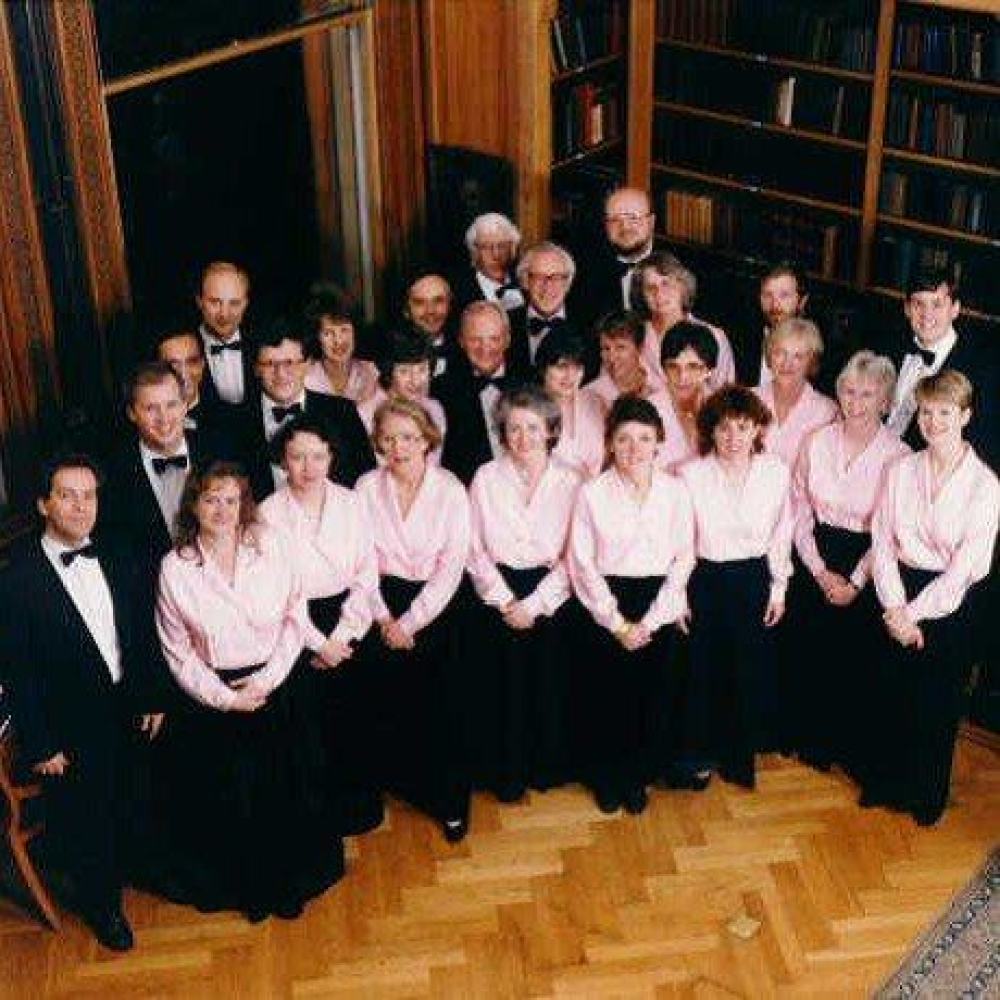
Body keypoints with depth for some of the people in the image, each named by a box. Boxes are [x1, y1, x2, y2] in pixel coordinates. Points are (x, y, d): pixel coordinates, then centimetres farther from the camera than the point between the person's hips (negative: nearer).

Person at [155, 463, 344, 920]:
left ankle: (292, 880, 36)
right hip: (216, 697, -1)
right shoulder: (175, 568, -9)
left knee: (290, 789, 12)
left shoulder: (268, 545, -6)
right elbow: (179, 652, -5)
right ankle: (247, 886, 35)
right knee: (230, 797, 10)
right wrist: (225, 698, -12)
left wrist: (268, 677, -11)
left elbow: (296, 615, -2)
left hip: (281, 687, 1)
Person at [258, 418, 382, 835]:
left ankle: (358, 800, 12)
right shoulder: (269, 513, -4)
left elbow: (366, 575, 3)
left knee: (351, 706, -7)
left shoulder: (351, 504, 4)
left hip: (346, 617, 2)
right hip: (297, 625, -2)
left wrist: (342, 637, -6)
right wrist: (318, 643, -10)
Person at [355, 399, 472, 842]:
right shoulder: (367, 488, -2)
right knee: (390, 701, -1)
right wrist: (384, 619, -7)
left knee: (444, 705, -3)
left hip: (437, 603, -2)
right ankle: (402, 782, 20)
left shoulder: (450, 490, -7)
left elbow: (452, 566, -8)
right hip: (385, 602, 2)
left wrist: (410, 622, -9)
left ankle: (451, 801, 11)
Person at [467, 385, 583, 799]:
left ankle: (548, 766, 27)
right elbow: (475, 549, -3)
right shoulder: (486, 479, -2)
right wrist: (506, 602, -9)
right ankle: (506, 774, 21)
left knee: (550, 684, 6)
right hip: (498, 598, 0)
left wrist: (533, 605, -10)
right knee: (502, 685, 4)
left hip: (551, 599, 0)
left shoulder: (569, 482, -3)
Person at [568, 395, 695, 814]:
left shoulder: (675, 492, -2)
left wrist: (649, 622, -7)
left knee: (653, 698, 9)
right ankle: (606, 779, 30)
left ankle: (637, 777, 32)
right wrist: (618, 623, -8)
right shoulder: (592, 494, -7)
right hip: (606, 610, -1)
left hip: (661, 610, 2)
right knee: (606, 698, 7)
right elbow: (581, 564, -6)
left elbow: (683, 559, -1)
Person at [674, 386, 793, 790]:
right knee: (703, 669, 6)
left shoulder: (776, 472, -5)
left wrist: (778, 587, 8)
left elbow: (781, 533, 6)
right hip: (705, 579, -2)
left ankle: (740, 756, 30)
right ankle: (700, 756, 26)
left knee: (752, 670, 9)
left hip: (755, 579, 2)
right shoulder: (690, 475, -12)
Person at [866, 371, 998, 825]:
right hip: (900, 593, 3)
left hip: (951, 602, -3)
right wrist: (894, 607, -12)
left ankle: (926, 797, 32)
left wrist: (914, 613, -12)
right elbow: (882, 541, -3)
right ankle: (883, 783, 35)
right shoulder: (901, 471, -3)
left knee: (937, 703, 10)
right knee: (889, 692, 13)